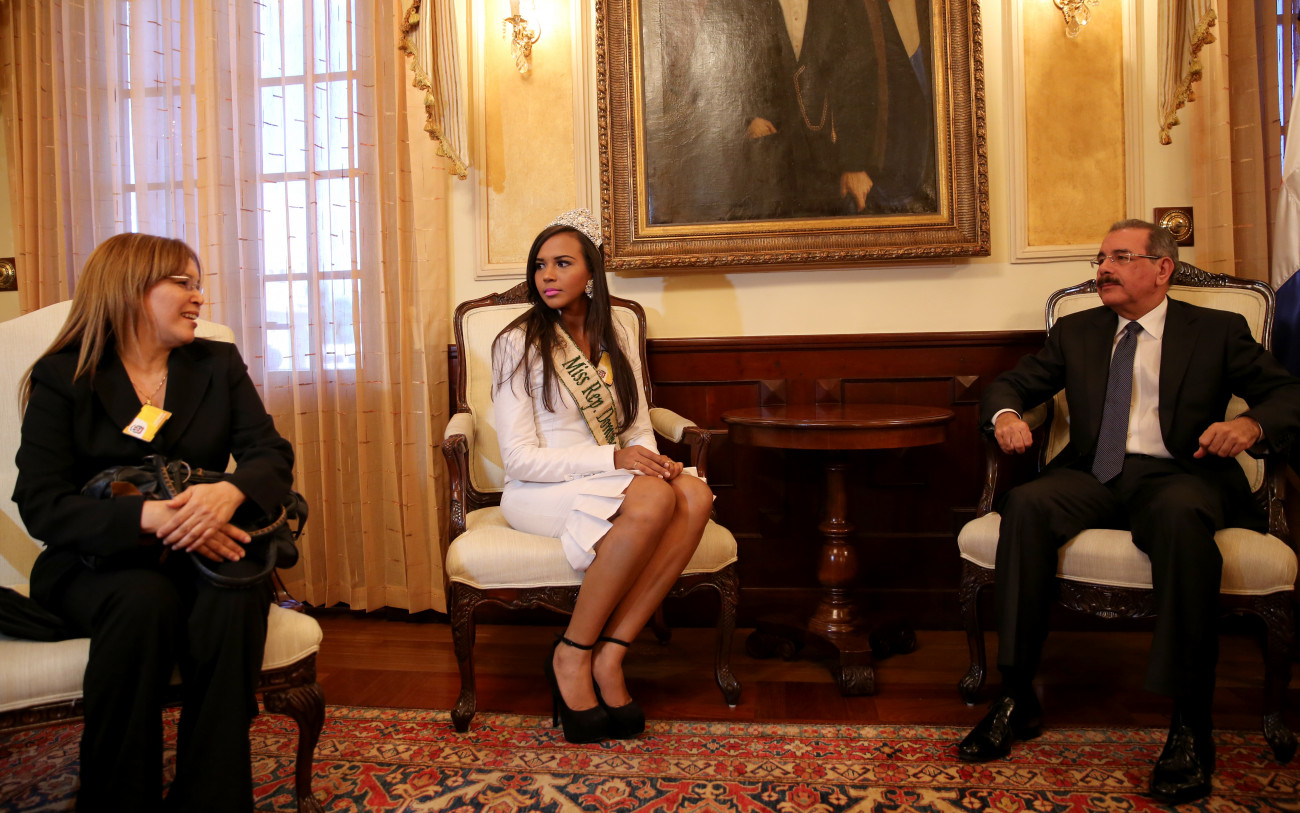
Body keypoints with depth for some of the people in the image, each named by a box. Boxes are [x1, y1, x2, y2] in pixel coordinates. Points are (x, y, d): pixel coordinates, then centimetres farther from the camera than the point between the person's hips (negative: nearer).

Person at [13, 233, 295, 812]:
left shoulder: (219, 364, 10)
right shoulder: (62, 378, 1)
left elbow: (272, 454, -3)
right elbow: (41, 504, -10)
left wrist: (230, 492, -28)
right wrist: (151, 517, -29)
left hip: (205, 553, 2)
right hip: (99, 563, -2)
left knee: (234, 599, -31)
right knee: (145, 603, -34)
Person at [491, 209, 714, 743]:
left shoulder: (618, 342, 13)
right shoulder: (519, 343, -4)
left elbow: (639, 431, 14)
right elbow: (519, 458, -11)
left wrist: (654, 460, -11)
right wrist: (612, 459, -20)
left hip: (614, 484, 5)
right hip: (538, 494, -5)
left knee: (695, 495, -27)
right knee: (653, 499, -35)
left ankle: (608, 654, -23)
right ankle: (572, 655, -19)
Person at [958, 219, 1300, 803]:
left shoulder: (1218, 331, 13)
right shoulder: (1076, 332, 21)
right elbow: (1011, 383, 18)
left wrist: (1251, 425, -18)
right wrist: (1006, 414, -8)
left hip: (1175, 475, -2)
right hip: (1093, 476, 3)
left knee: (1182, 516, -39)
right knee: (1025, 504, -31)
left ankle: (1191, 724, -30)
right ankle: (1016, 699, -25)